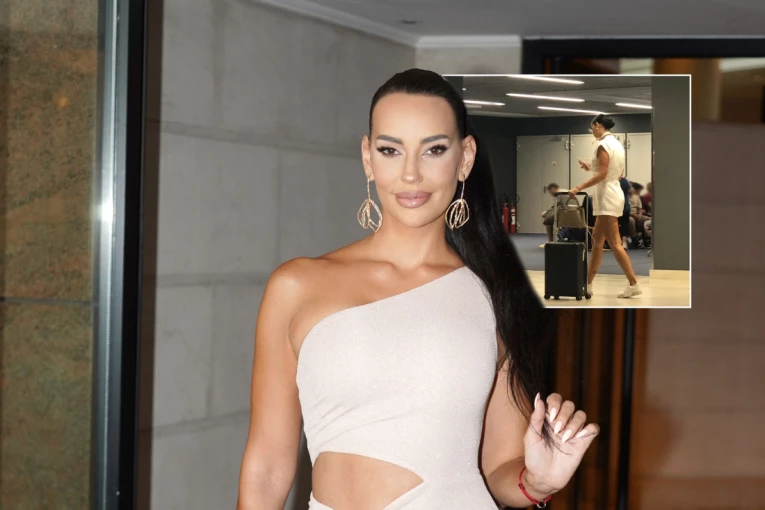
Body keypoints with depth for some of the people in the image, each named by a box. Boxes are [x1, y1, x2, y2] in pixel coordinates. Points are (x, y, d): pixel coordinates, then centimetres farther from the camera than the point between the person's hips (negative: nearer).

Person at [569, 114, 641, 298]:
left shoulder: (604, 145, -14)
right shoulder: (616, 143, 14)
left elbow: (602, 175, -21)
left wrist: (579, 188, -20)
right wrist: (592, 167, 22)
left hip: (607, 196, -10)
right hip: (614, 192, 10)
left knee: (615, 243, -8)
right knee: (597, 240, 12)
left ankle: (633, 284, -8)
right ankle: (588, 283, 15)